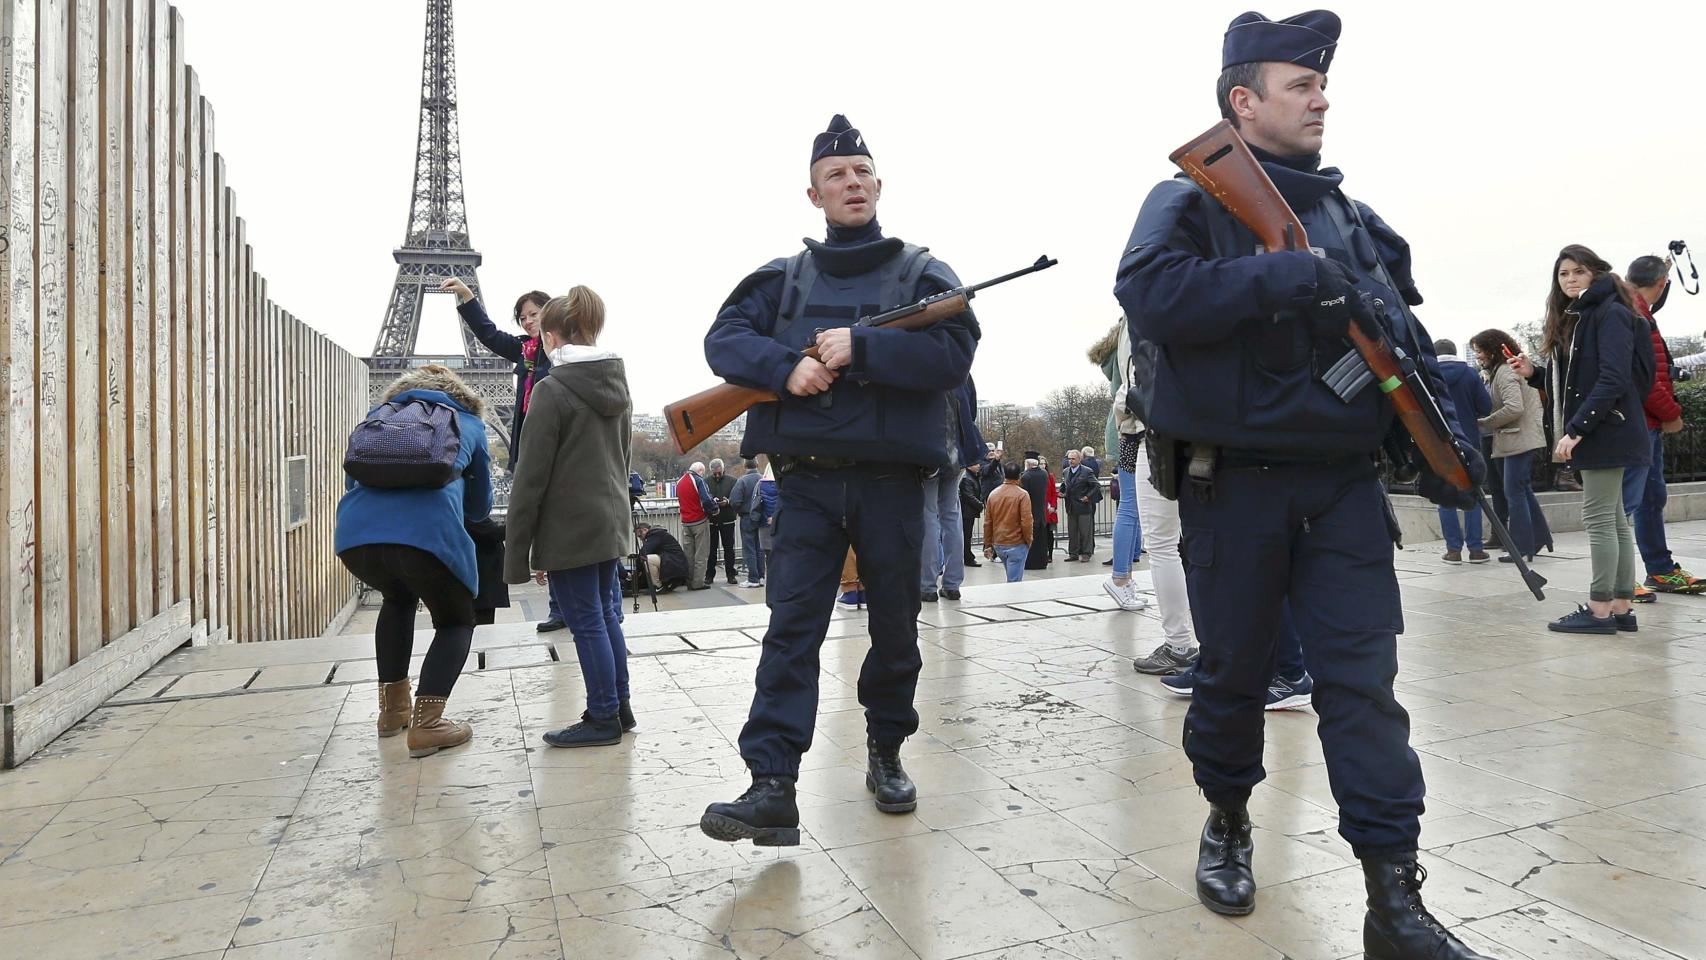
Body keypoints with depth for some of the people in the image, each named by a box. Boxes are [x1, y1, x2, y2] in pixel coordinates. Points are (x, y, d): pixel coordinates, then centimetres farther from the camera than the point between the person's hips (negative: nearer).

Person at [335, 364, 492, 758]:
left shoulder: (378, 416, 32)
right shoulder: (469, 423, 26)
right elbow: (480, 507, 33)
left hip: (355, 533, 4)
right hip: (427, 531, -3)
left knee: (399, 598, 34)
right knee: (456, 620, 20)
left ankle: (393, 708, 34)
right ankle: (426, 723, 3)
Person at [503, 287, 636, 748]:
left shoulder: (552, 390, -14)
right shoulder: (618, 385, 9)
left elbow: (530, 479, -14)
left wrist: (516, 553, -9)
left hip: (569, 528, -8)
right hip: (612, 521, 8)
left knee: (586, 623, 2)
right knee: (606, 615, 17)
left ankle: (603, 718, 12)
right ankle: (619, 707, 26)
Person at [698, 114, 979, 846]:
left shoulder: (922, 274, 7)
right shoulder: (783, 279, 13)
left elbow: (953, 353, -9)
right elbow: (724, 338, 1)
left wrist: (861, 346, -19)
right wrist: (785, 366, -18)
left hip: (892, 481, 0)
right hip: (808, 481, 1)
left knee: (895, 629, 10)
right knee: (791, 627, -8)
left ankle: (886, 753, 30)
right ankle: (772, 787, -8)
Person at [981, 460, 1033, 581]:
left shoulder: (993, 494, 3)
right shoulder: (1022, 495, -11)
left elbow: (987, 523, 6)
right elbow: (1026, 522, -14)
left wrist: (988, 545, 13)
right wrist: (1028, 541, 1)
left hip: (998, 545, 5)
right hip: (1017, 544, -5)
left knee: (1012, 575, 22)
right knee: (1014, 581, -2)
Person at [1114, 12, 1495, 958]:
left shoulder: (1353, 217, 17)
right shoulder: (1192, 199, -1)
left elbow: (1406, 337, 20)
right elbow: (1149, 292, -21)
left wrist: (1443, 431, 5)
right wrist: (1291, 276, -23)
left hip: (1344, 483, 5)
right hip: (1235, 484, -4)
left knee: (1363, 681, 0)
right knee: (1233, 671, 8)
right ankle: (1228, 820, 32)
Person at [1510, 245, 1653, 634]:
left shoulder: (1612, 314, -10)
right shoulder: (1572, 321, 16)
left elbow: (1613, 380, -20)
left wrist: (1576, 428, -23)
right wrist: (1534, 372, 4)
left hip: (1608, 431, -9)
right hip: (1593, 434, 9)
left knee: (1598, 517, -7)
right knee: (1613, 519, 9)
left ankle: (1600, 611, -2)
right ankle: (1622, 609, 14)